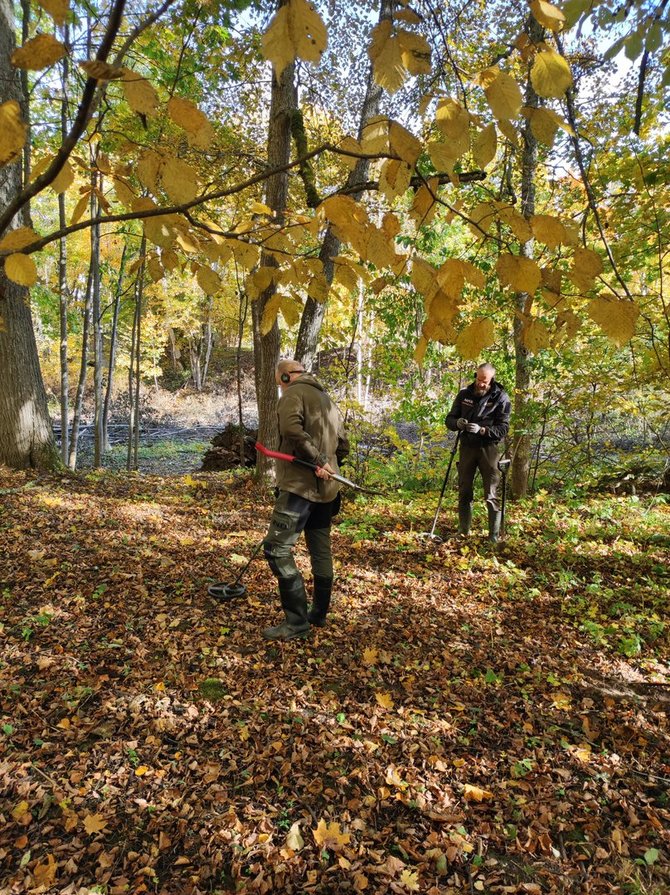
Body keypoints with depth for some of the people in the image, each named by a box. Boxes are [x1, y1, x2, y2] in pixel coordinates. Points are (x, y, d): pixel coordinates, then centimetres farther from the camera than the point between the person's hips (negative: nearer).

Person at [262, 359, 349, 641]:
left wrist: (317, 459, -21)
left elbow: (292, 428, -25)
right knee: (321, 550, 14)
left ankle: (296, 621, -7)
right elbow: (343, 446, 22)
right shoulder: (328, 401, 22)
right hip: (326, 488, 9)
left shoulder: (294, 393, -4)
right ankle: (319, 613, 25)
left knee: (277, 548, -8)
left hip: (300, 485, -9)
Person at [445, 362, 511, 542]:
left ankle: (494, 536, 6)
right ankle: (463, 532, 22)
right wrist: (457, 423, -16)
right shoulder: (464, 394, 4)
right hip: (467, 447, 4)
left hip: (489, 448, -4)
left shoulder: (501, 398, -6)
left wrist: (482, 430, -27)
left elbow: (503, 428, -11)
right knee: (464, 492, 11)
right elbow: (449, 419, 8)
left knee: (491, 495, -2)